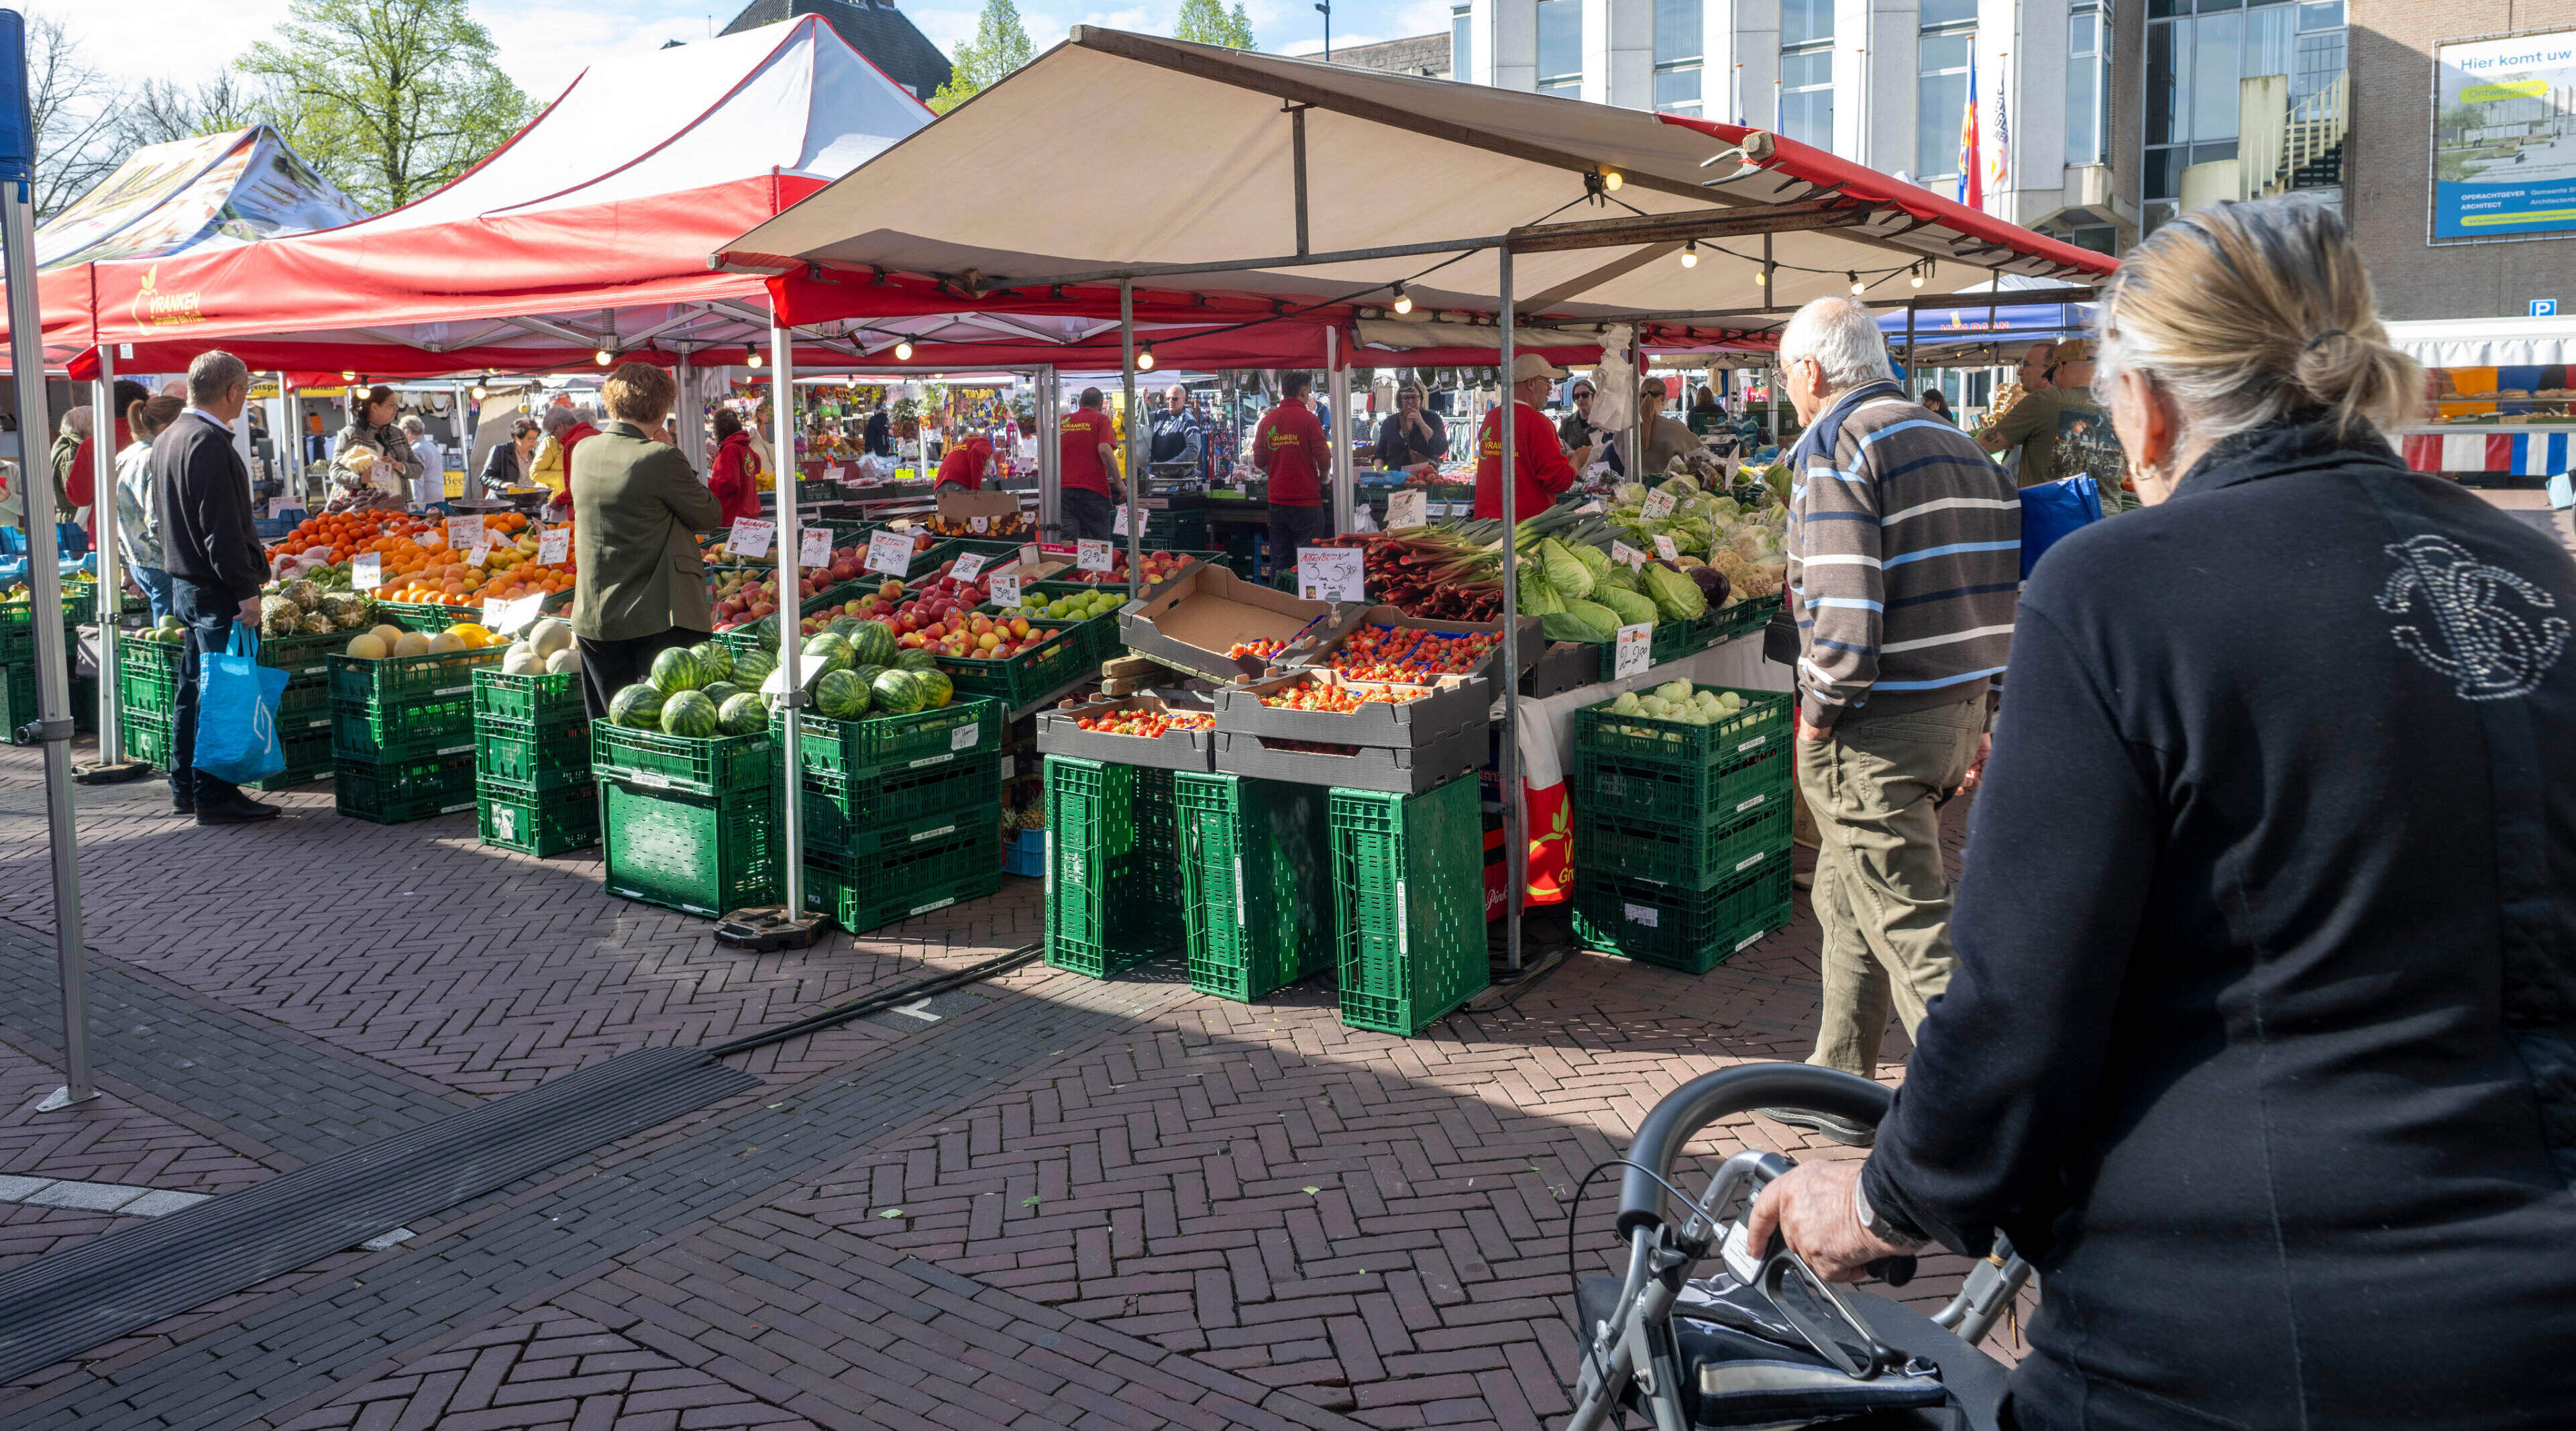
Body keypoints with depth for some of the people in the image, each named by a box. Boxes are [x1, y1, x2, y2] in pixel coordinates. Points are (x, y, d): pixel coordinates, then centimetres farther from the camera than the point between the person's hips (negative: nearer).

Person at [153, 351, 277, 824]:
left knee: (193, 687, 16)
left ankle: (185, 789, 24)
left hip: (183, 584, 10)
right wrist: (246, 590, -20)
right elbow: (222, 527, -21)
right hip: (216, 590, -10)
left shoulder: (167, 439, 15)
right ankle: (215, 797, -3)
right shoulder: (209, 443, -17)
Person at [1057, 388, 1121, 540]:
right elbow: (1104, 449, -13)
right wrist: (1119, 483, -11)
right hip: (1093, 490, -4)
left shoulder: (1062, 421, 15)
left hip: (1063, 489, 4)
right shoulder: (1101, 420, 2)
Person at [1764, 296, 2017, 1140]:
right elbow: (2001, 590, 14)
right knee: (1847, 903, 21)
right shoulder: (1955, 443, 16)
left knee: (1912, 929, -5)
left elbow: (1845, 604, -23)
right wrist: (1971, 713, 17)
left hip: (1877, 726, -9)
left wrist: (1820, 710, -12)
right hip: (1958, 713, 9)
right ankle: (1840, 1090, 31)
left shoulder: (1835, 447, -11)